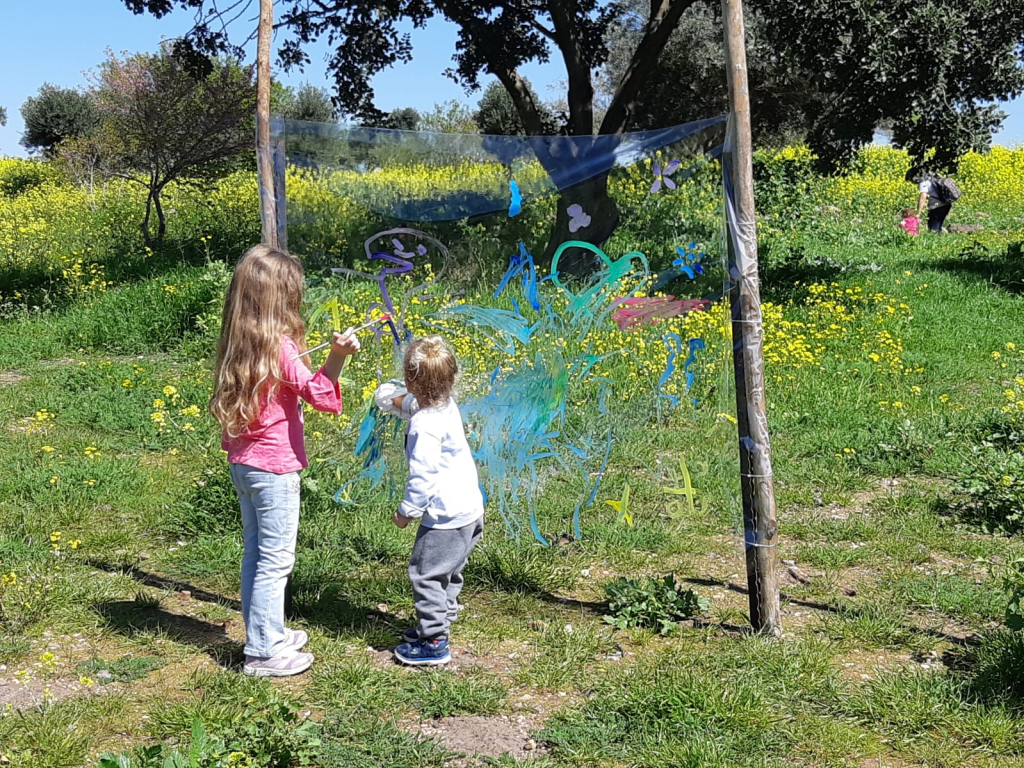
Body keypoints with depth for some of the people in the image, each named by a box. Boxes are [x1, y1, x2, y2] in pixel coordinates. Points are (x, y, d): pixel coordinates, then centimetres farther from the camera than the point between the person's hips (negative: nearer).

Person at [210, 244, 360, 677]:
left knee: (256, 553, 18)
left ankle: (267, 633, 31)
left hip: (242, 463, 9)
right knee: (275, 560, 1)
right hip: (274, 468, -8)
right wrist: (338, 356, -34)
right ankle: (264, 652, 8)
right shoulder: (279, 346, -18)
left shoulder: (237, 344, 6)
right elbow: (320, 396, -23)